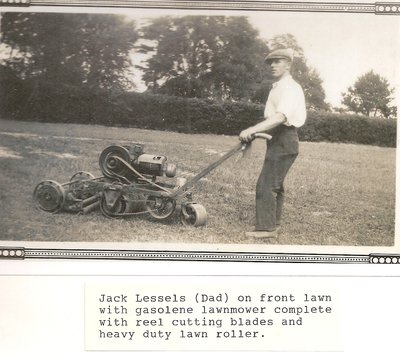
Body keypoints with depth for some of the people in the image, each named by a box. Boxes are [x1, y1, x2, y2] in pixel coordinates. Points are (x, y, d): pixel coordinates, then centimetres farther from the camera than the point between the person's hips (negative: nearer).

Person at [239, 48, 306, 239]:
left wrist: (252, 129, -37)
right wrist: (254, 132, 15)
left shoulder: (289, 88, -15)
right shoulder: (278, 87, 17)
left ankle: (266, 228, -8)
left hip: (284, 140, -11)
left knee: (266, 184, -12)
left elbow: (280, 117, -30)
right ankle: (273, 223, 28)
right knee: (275, 184, 17)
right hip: (278, 140, 11)